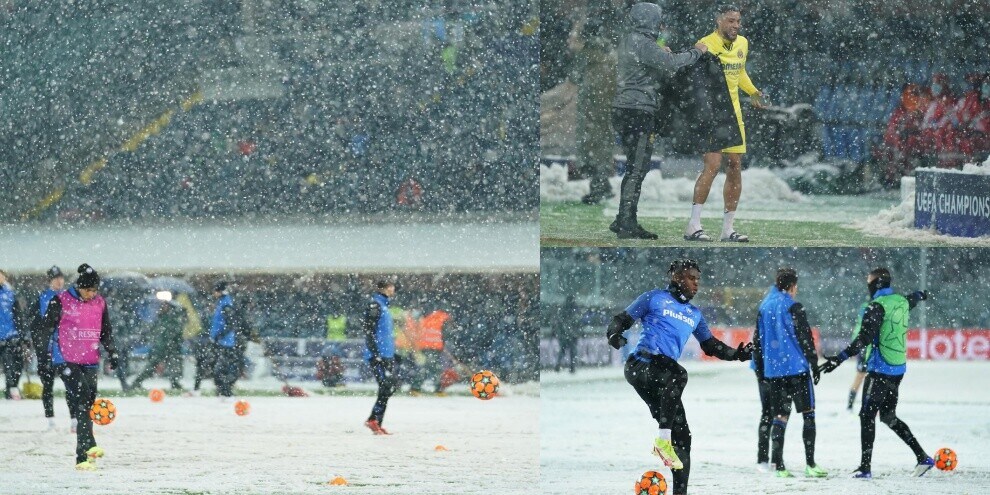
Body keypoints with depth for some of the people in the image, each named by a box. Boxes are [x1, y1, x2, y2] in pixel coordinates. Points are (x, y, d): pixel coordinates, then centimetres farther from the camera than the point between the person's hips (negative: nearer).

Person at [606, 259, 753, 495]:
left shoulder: (694, 314, 25)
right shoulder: (655, 298, 8)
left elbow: (711, 346, 31)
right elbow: (621, 320, 7)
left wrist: (737, 354, 16)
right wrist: (614, 334, -15)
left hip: (665, 377, 7)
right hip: (640, 366, -7)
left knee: (682, 437, 1)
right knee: (678, 374, -39)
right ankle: (663, 440, -36)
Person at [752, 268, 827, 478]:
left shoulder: (764, 307, 11)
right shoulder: (793, 307, -8)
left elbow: (757, 340, 15)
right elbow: (805, 338, -10)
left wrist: (760, 369, 22)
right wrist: (814, 364, -3)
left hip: (773, 371, 5)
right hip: (797, 368, -5)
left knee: (779, 416, 7)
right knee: (808, 414, 1)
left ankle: (778, 466, 0)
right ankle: (810, 464, -4)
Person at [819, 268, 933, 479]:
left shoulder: (877, 307, -15)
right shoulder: (901, 302, 9)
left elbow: (863, 340, -23)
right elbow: (912, 300, 36)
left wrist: (840, 358, -26)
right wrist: (922, 294, 60)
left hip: (880, 370, -8)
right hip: (898, 369, 8)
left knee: (867, 416, -4)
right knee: (889, 416, 17)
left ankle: (865, 467, -8)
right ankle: (922, 457, 13)